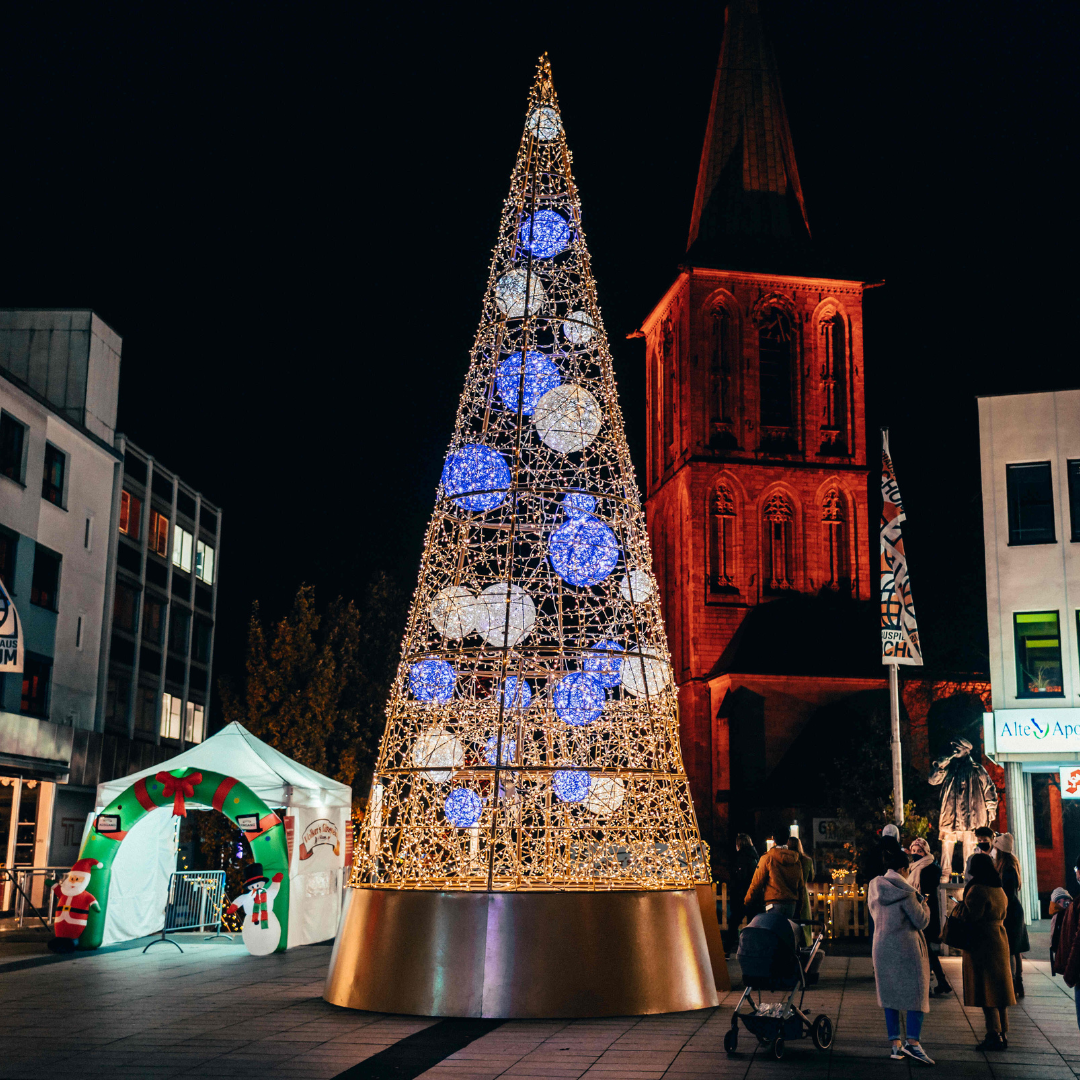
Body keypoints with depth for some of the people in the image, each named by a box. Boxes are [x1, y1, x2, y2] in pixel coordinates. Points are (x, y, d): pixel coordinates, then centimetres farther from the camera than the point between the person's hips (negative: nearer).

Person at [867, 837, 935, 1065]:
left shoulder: (874, 886, 4)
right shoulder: (904, 889, -13)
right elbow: (921, 921, -11)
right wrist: (924, 904, 7)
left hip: (881, 946, 6)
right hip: (906, 946, -6)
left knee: (890, 995, 11)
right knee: (916, 993, 0)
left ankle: (895, 1044, 11)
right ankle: (912, 1042, -10)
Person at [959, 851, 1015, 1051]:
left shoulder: (977, 890, -16)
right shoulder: (999, 890, 12)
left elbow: (972, 919, -19)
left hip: (982, 943, -9)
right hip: (1000, 938, 9)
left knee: (985, 990, -4)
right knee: (998, 988, 13)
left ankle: (994, 1035, -5)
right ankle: (1003, 1034, 17)